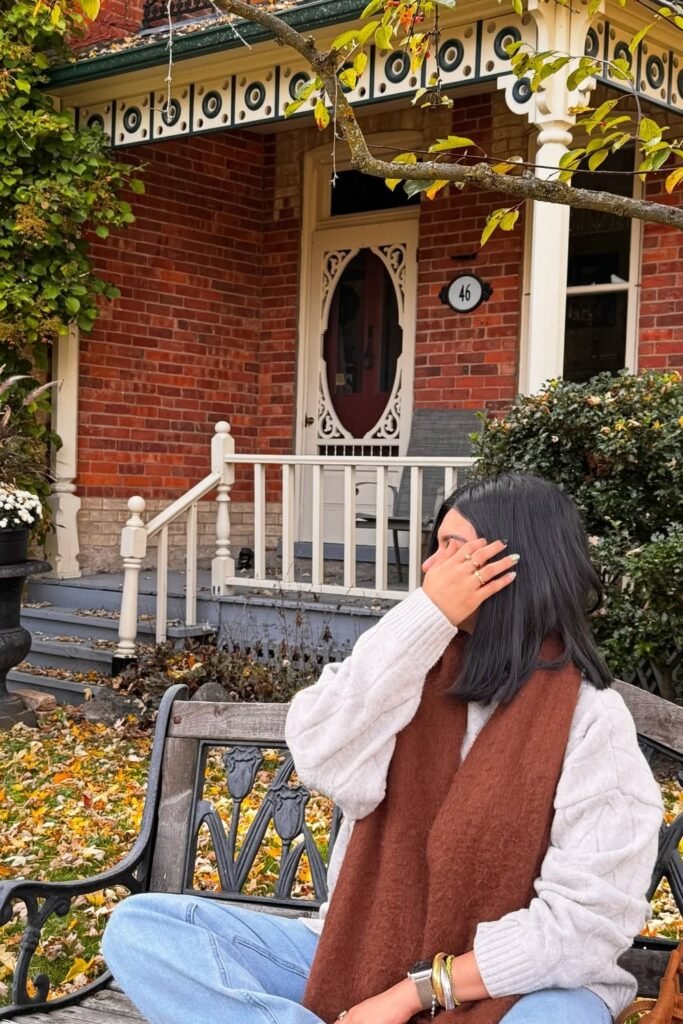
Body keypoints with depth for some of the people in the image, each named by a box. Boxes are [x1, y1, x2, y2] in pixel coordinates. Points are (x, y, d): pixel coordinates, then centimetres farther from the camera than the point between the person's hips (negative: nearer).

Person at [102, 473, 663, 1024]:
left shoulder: (590, 721, -8)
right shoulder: (419, 663, 4)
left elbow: (587, 917, -16)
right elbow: (323, 761, -15)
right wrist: (426, 616, -20)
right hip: (365, 956, 5)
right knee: (139, 927, -13)